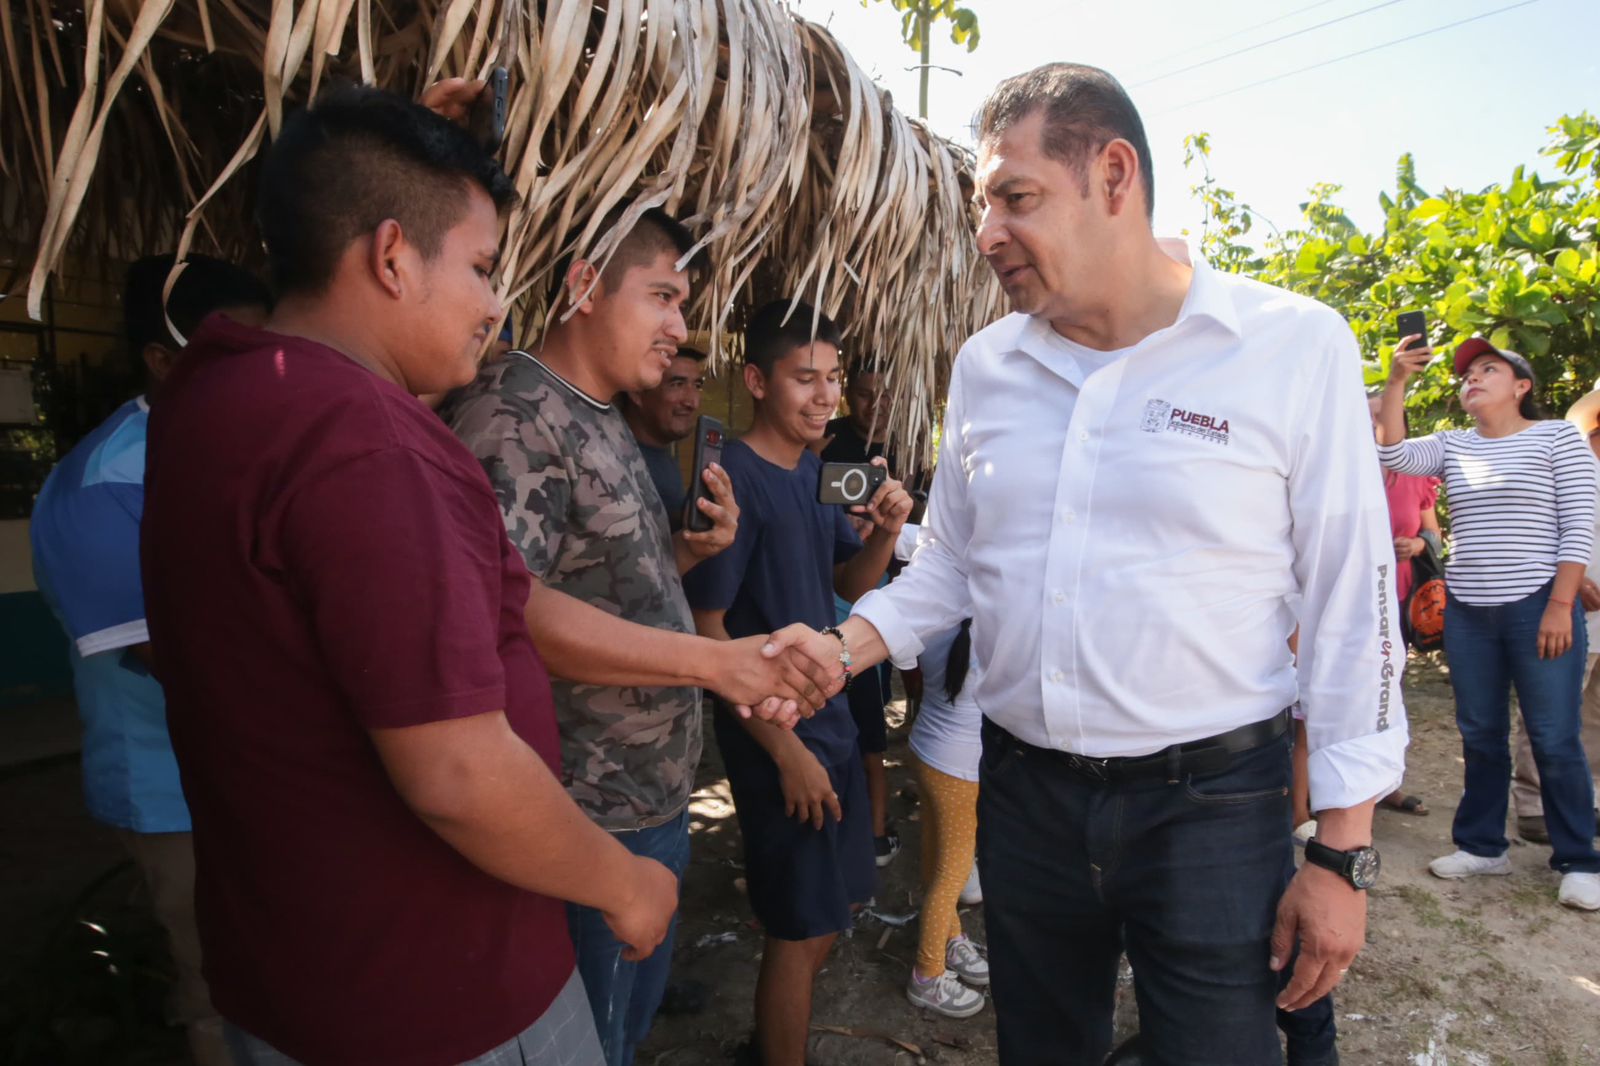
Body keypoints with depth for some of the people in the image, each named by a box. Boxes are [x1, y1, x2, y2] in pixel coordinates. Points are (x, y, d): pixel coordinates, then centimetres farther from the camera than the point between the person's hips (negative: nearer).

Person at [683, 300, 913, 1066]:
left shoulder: (817, 470, 7)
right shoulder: (733, 479, -18)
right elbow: (706, 630, -19)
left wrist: (885, 533, -8)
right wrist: (786, 749, -17)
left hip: (829, 718, 8)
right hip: (775, 734, -8)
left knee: (823, 918, 20)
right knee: (802, 931, 5)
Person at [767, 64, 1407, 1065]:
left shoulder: (1295, 346, -10)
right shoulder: (985, 364, 2)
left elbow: (1351, 607, -8)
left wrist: (1343, 853, -6)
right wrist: (845, 647, -8)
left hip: (1210, 802, -3)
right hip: (1024, 792, 4)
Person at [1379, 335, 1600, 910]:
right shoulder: (1453, 445, 11)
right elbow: (1393, 454, -6)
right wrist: (1397, 381, -13)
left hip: (1539, 608, -4)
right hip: (1467, 612, 4)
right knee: (1481, 736, 11)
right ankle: (1482, 845, 22)